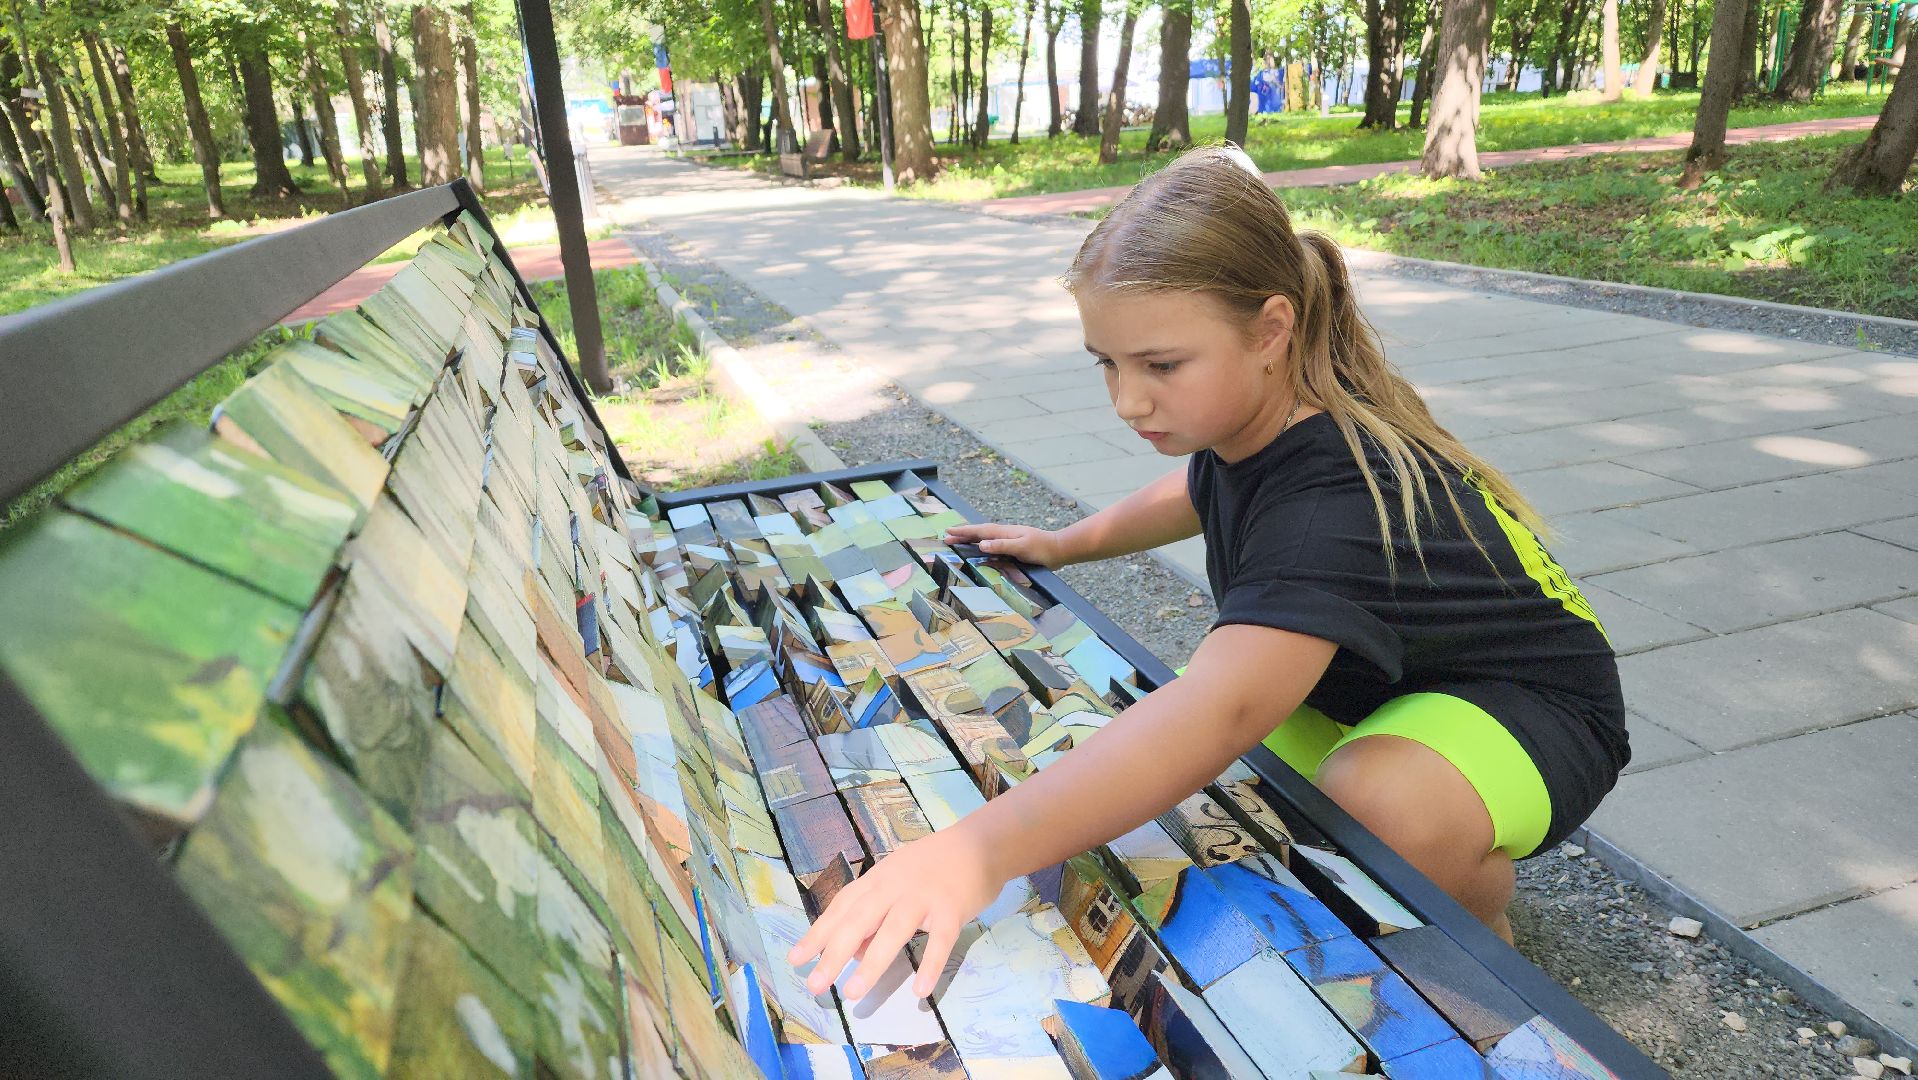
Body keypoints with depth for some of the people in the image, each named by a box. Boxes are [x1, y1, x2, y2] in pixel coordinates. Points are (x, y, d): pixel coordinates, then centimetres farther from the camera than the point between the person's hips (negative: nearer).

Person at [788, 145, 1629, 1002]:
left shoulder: (1335, 498, -39)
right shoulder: (1259, 421, -11)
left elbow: (1220, 710, -56)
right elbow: (1203, 492, 17)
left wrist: (980, 849, -66)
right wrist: (1066, 543, 9)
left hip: (1522, 704, -8)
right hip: (1379, 686, 9)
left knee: (1379, 805, -40)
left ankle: (1480, 922, -2)